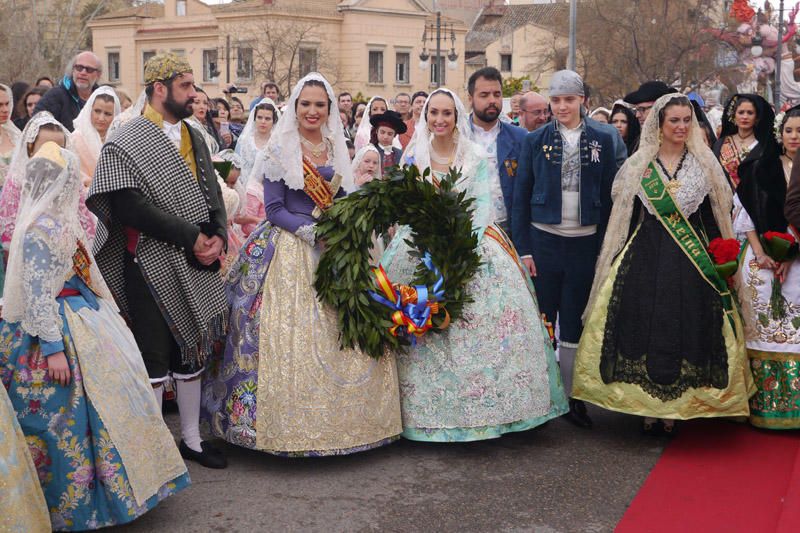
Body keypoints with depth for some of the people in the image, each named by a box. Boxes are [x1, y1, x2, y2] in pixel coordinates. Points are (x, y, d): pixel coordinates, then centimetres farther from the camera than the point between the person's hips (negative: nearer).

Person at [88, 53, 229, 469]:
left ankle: (191, 438, 27)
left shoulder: (194, 138, 12)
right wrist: (190, 237, -19)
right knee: (154, 359, 0)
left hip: (197, 264, 7)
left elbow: (212, 191, 12)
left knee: (192, 351, 14)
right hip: (151, 265, -6)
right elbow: (128, 206, -19)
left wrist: (218, 235, -8)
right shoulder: (127, 141, -9)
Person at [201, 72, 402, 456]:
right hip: (290, 252, -5)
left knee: (339, 335, 4)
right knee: (291, 337, -7)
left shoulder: (335, 149, 12)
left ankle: (341, 420, 16)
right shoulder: (280, 151, -3)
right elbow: (274, 210, -7)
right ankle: (291, 424, 4)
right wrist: (310, 230, -19)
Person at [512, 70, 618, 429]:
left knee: (574, 322, 8)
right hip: (543, 239, -1)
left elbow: (608, 197, 5)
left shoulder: (602, 141, 4)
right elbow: (520, 197, 2)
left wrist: (605, 247, 0)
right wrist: (523, 248, -5)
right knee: (541, 318, 4)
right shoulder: (535, 141, 2)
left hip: (585, 242, 1)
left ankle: (573, 396, 17)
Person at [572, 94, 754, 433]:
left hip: (693, 261, 0)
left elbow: (715, 215, 5)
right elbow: (625, 216, 6)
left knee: (685, 328, 1)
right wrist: (621, 260, 1)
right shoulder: (638, 165, 4)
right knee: (645, 326, -1)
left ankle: (674, 410, 12)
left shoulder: (705, 164, 6)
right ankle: (647, 408, 11)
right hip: (646, 258, 0)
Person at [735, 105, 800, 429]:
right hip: (761, 257, 1)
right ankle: (762, 406, 7)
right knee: (761, 330, 0)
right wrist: (760, 254, -5)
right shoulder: (762, 167, 8)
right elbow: (748, 211, 5)